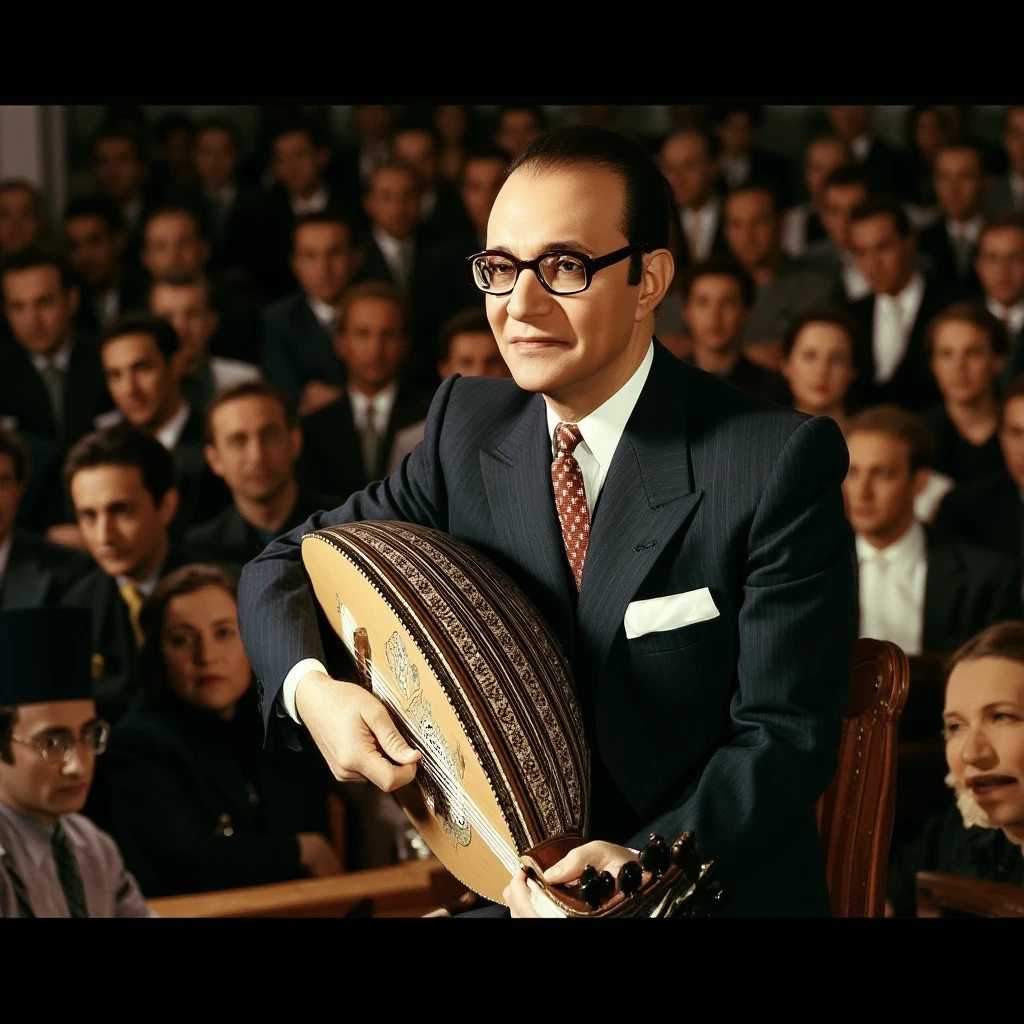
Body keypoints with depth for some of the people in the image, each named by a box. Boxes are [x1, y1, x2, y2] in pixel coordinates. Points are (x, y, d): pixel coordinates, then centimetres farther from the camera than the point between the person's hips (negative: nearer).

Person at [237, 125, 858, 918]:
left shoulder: (780, 463, -12)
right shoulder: (470, 428, 3)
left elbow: (785, 735, -14)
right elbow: (286, 567, 11)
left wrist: (643, 863, -29)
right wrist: (311, 689, -10)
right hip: (528, 882, 4)